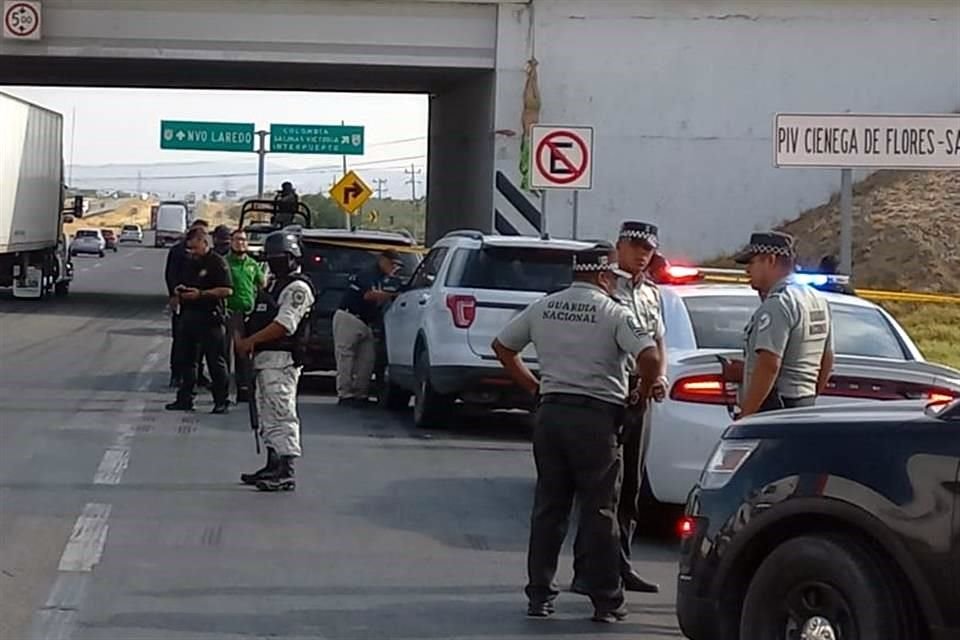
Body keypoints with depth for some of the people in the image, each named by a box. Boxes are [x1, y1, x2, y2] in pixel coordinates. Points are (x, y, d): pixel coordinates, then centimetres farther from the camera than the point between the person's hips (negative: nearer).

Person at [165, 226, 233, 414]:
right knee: (185, 359, 10)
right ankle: (185, 399, 16)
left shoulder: (217, 263, -9)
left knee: (216, 361, -2)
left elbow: (227, 290, -17)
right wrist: (180, 290, 5)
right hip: (188, 316, 8)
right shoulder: (190, 263, 16)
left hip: (209, 318, -8)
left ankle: (221, 402, 4)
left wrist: (201, 294, -20)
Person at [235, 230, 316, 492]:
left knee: (282, 414, -13)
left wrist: (249, 342, -18)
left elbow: (284, 325, -21)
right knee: (268, 415, 14)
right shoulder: (274, 286, 21)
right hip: (265, 359, 10)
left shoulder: (297, 288, -11)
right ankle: (273, 465, 22)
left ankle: (286, 472, -15)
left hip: (281, 359, -10)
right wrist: (247, 340, 5)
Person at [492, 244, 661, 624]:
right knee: (599, 511, 2)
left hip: (550, 411, 5)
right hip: (595, 416, -5)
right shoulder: (612, 313, -7)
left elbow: (502, 346, 18)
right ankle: (606, 602, 4)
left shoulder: (543, 308, 9)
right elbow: (649, 358, -18)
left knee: (548, 507, 11)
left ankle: (540, 596, 11)